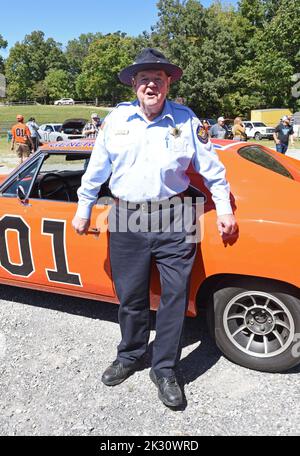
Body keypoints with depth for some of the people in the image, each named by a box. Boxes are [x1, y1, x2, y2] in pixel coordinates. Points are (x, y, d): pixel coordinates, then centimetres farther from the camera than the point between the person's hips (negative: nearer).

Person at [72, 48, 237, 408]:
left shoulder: (186, 120, 4)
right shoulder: (116, 119, 6)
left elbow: (212, 168, 9)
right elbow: (96, 169, 10)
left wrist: (224, 209, 8)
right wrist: (83, 210, 12)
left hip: (173, 221, 0)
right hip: (126, 222, 1)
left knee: (175, 297, 4)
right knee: (130, 297, 11)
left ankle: (165, 370, 23)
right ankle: (129, 357, 35)